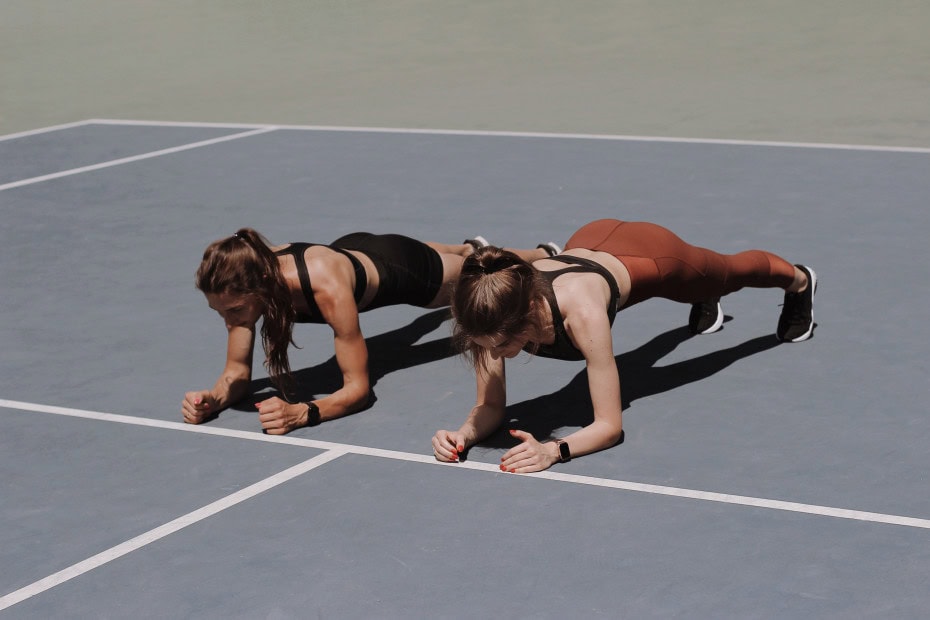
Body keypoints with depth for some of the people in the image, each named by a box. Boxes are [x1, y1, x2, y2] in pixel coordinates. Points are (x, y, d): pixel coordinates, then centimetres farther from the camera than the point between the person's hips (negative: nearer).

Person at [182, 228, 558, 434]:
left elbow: (358, 388, -45)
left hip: (399, 268, -5)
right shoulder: (244, 282, -36)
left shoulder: (326, 287, -51)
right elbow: (238, 371, -24)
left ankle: (545, 256, 61)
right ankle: (469, 248, 74)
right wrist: (215, 398, -46)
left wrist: (303, 413, -62)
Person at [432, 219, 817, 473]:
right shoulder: (496, 310, -37)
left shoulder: (580, 313, -50)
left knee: (730, 273, 34)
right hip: (590, 246, 3)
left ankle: (798, 279, 68)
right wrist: (464, 435, -46)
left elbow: (610, 425, -44)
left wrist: (554, 450, -61)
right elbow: (490, 408, -26)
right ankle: (706, 304, 76)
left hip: (648, 256, -3)